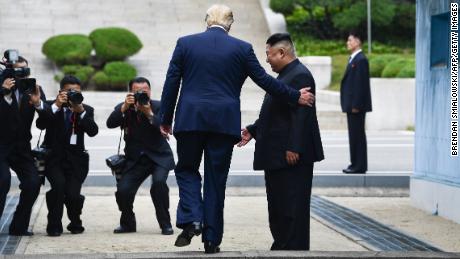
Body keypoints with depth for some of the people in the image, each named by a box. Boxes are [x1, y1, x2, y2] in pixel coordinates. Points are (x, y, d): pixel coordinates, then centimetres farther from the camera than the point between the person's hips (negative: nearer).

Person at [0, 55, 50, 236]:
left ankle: (19, 226, 5)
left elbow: (48, 116, -9)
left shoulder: (35, 90, 2)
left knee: (33, 183, -9)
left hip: (21, 147, 4)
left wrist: (38, 103, -28)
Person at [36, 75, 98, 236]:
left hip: (75, 158, 1)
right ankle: (54, 226, -8)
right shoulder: (51, 107, 2)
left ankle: (75, 223, 18)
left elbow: (93, 131, -9)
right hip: (53, 156, -1)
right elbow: (40, 125, -15)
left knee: (73, 194, -14)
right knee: (59, 184, -26)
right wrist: (56, 106, -21)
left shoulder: (86, 110, 7)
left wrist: (81, 111, -20)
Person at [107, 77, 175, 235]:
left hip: (159, 157, -2)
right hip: (135, 159, 2)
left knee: (158, 182, -29)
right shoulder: (123, 108, 1)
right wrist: (125, 107, -26)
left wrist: (149, 114, -28)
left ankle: (165, 224, -12)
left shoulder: (158, 107, -4)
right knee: (123, 190, -16)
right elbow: (110, 124, -16)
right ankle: (128, 223, 13)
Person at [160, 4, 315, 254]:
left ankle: (191, 219, -6)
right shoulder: (242, 48, 1)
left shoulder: (185, 43, 3)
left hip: (190, 120, 0)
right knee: (216, 179, 7)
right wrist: (296, 97, 16)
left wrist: (165, 119, 10)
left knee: (186, 169, 16)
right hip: (224, 122, 0)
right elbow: (264, 80, 4)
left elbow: (171, 82, 3)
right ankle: (211, 238, 8)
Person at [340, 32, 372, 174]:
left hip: (357, 105, -10)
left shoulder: (360, 60, -14)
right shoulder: (353, 59, 17)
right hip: (352, 105, 10)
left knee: (358, 135, -6)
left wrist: (356, 105, -21)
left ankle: (359, 166, -3)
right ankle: (355, 164, 17)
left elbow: (361, 84, -19)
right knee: (354, 135, 12)